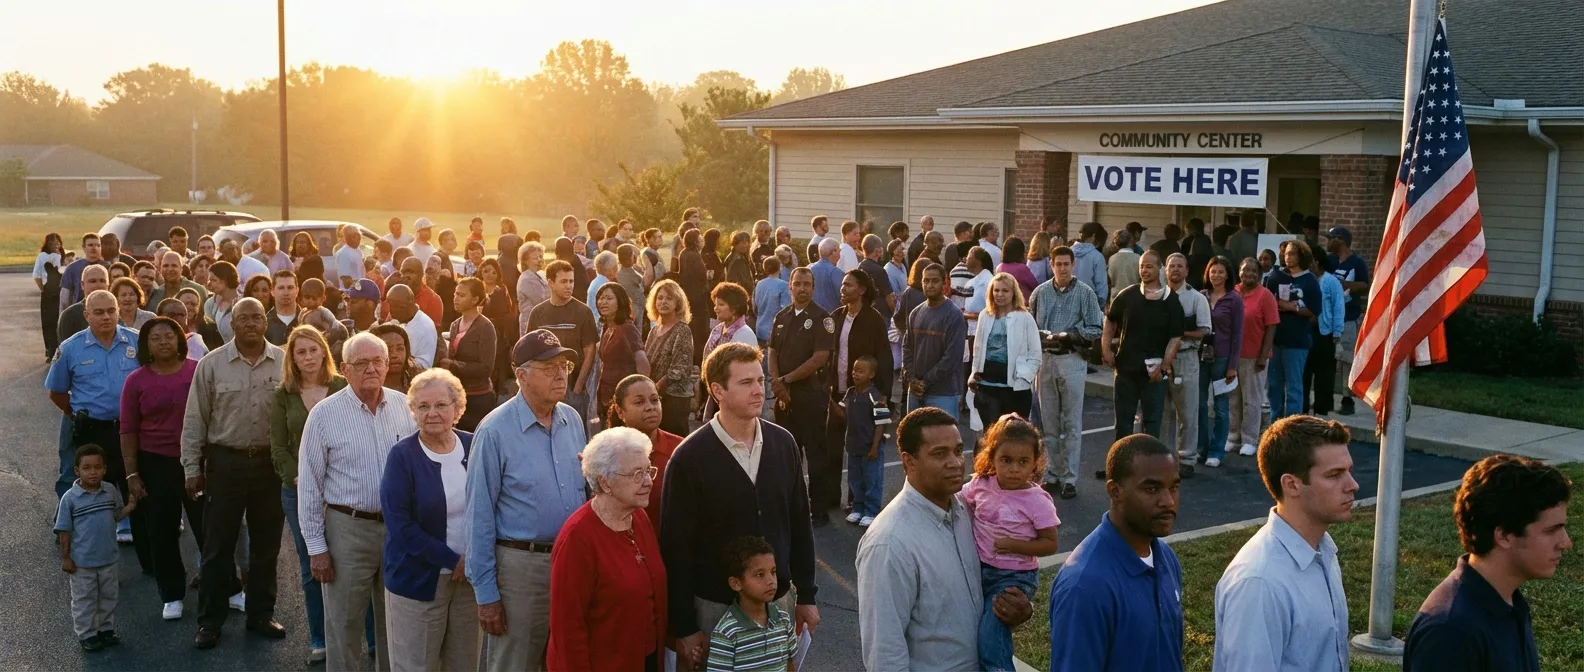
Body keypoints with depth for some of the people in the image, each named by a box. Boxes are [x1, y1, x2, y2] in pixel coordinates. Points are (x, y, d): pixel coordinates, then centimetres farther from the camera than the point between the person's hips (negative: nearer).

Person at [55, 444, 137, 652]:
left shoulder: (111, 491, -3)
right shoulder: (70, 498, -13)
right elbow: (64, 529, -8)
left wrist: (129, 508, -10)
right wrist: (66, 557, -7)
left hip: (110, 559, 4)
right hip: (82, 563, -4)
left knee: (109, 597, 16)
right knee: (84, 600, 9)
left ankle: (106, 630, 32)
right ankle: (87, 635, 22)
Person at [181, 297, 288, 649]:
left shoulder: (284, 362, -1)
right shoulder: (211, 364, -3)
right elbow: (195, 420, 0)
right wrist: (192, 468, -1)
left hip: (271, 462, 1)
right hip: (226, 462, -1)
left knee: (266, 544, 12)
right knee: (218, 545, 7)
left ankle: (260, 614, 27)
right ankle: (210, 620, 20)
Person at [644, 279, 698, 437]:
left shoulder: (682, 331, -9)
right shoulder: (655, 330, 12)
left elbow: (680, 368, -15)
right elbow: (646, 363, 15)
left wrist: (656, 387, -12)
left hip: (675, 396, -7)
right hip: (655, 396, 7)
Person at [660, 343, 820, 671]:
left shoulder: (783, 443, -1)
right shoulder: (690, 458, -14)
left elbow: (799, 523, 7)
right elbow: (676, 547, -11)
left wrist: (806, 595, 9)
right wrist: (684, 627, -10)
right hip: (714, 605, -4)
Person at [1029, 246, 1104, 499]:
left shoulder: (1086, 293, -1)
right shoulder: (1040, 292, 7)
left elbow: (1096, 329, -3)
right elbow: (1029, 324, 11)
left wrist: (1070, 334, -16)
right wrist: (1041, 336, -9)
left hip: (1072, 360, -3)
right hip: (1045, 359, 3)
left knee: (1072, 423, 0)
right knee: (1049, 423, 9)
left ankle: (1070, 478, 5)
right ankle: (1052, 475, 18)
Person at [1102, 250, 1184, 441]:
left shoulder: (1171, 300, -4)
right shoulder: (1127, 295, 3)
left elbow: (1176, 337, -6)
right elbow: (1110, 321, 16)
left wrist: (1164, 366, -14)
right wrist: (1106, 348, 4)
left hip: (1154, 371, -2)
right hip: (1126, 366, 2)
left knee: (1152, 420, 4)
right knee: (1123, 418, 10)